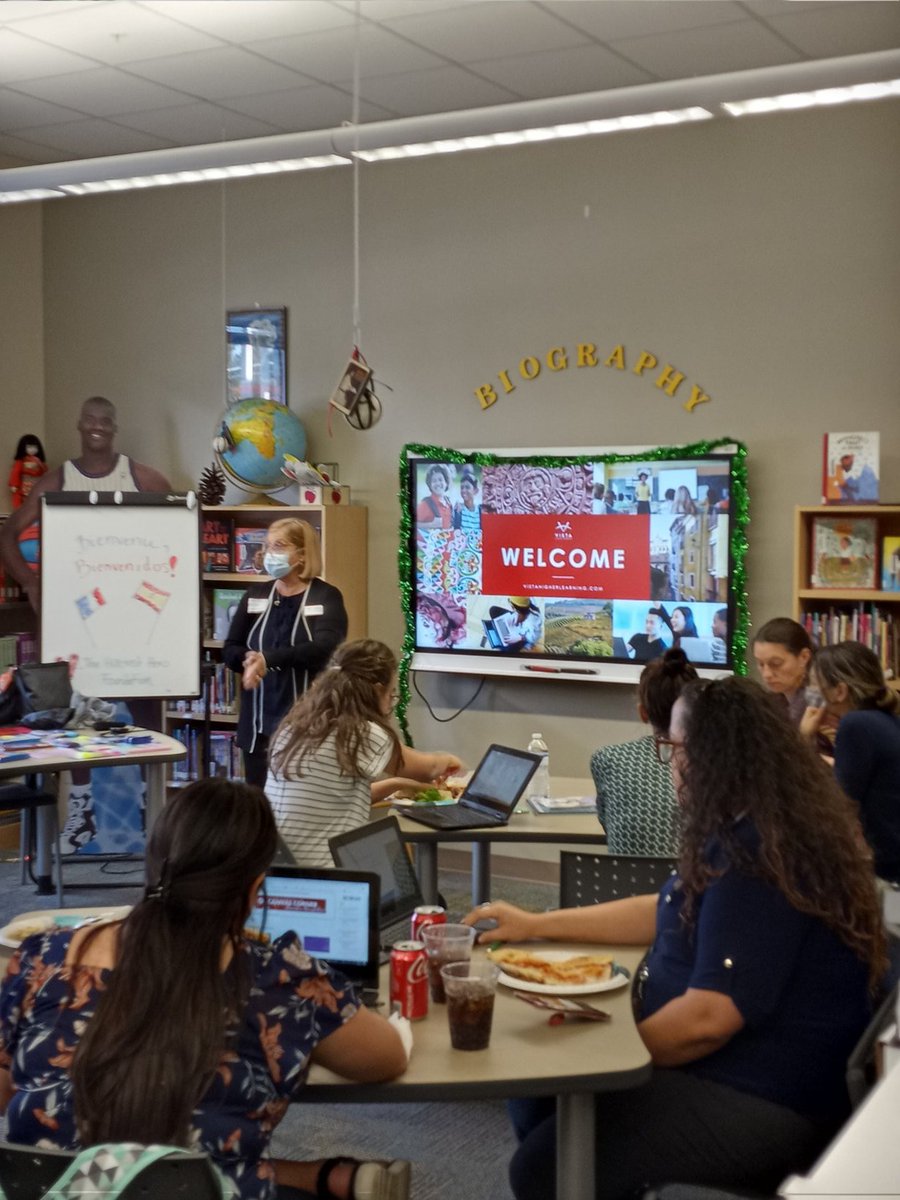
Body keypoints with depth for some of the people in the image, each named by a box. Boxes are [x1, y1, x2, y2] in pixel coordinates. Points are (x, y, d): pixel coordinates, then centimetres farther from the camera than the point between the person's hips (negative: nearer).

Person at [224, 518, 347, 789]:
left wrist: (267, 659, -25)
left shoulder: (326, 597, -3)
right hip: (259, 724, 5)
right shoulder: (255, 596, 11)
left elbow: (325, 648, -19)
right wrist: (249, 660, -15)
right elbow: (229, 651, 8)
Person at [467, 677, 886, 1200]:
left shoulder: (758, 857, -26)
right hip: (735, 1071, 11)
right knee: (537, 1094, 13)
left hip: (764, 1108, -11)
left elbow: (708, 1017, -29)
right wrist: (537, 924, 19)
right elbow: (671, 913, 20)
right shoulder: (752, 831, 8)